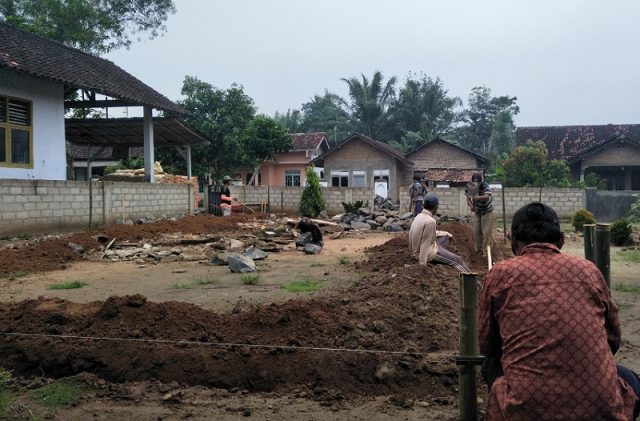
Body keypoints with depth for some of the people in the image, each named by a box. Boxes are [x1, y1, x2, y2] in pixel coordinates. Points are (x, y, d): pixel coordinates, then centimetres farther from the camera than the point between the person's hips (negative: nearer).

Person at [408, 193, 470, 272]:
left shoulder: (420, 216, 1)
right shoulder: (430, 221, -26)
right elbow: (425, 244, -28)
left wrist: (447, 234, 22)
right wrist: (422, 265, -26)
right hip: (427, 252, -9)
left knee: (445, 236, 24)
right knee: (457, 260, 1)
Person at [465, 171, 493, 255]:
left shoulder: (485, 186, -29)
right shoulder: (469, 187, -15)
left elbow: (487, 197, -46)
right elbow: (468, 198, -6)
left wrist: (477, 197, -64)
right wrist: (471, 206, -26)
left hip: (487, 211, -4)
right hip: (477, 212, 4)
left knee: (486, 232, -4)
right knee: (476, 231, 8)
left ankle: (485, 250, 7)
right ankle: (478, 249, 25)